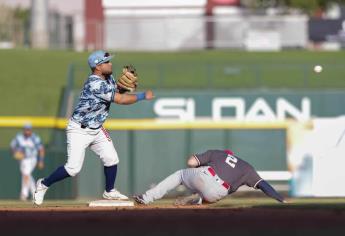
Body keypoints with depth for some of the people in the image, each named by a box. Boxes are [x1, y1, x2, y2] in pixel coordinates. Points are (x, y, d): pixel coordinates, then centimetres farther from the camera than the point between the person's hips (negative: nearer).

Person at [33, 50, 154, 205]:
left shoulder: (108, 78, 3)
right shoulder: (95, 84, -27)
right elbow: (120, 100, -25)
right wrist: (143, 96, -17)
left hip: (96, 130, 9)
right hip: (79, 130, -9)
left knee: (111, 158, 3)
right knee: (73, 168, -12)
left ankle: (109, 192, 23)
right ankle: (43, 184, 7)